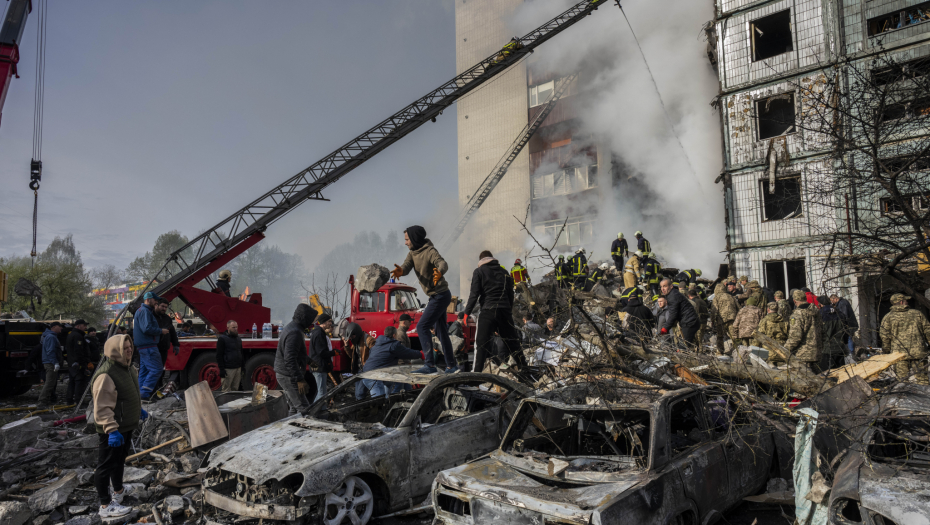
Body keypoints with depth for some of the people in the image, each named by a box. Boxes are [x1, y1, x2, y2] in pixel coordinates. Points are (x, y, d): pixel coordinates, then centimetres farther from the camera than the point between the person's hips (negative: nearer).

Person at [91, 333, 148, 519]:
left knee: (120, 461, 26)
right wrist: (112, 430, -33)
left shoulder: (124, 368, 6)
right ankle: (106, 506, 12)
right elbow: (102, 408, -29)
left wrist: (139, 410, 29)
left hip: (125, 427, 10)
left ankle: (118, 490, 45)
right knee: (106, 466, 3)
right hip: (111, 432, -10)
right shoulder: (106, 375, -26)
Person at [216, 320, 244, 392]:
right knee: (226, 390, -3)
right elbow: (219, 355, -9)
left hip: (238, 368, 6)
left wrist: (243, 367, 16)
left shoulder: (238, 338, 15)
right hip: (228, 369, -6)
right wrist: (221, 369, -15)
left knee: (235, 389, 9)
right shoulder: (222, 338, -5)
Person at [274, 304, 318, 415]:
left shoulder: (290, 327, 13)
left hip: (282, 374, 11)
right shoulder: (295, 332, -22)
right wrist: (299, 380, -27)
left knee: (295, 408, 17)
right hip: (289, 376, -11)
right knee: (304, 409, -10)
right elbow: (290, 360, -27)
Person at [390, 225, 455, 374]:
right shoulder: (413, 252, 7)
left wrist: (439, 272, -60)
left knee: (422, 327, -14)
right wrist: (400, 270, -34)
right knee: (441, 330, 15)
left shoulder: (430, 252, -19)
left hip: (440, 295, -10)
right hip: (435, 296, 10)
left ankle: (430, 364, -13)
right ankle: (451, 365, 23)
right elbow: (406, 266, -9)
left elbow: (443, 263, -36)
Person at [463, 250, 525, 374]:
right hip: (505, 311, 4)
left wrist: (467, 312, -2)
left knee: (481, 342, -2)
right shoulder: (504, 272, 16)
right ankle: (524, 367, 22)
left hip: (488, 311, -4)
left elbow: (474, 294, -5)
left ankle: (476, 371, -8)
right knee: (512, 341, 15)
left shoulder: (479, 271, 3)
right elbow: (511, 295, 17)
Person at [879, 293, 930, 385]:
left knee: (902, 380, 2)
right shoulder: (917, 314, 8)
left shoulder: (888, 317, 1)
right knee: (921, 378, 8)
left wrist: (887, 350, 6)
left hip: (899, 352, -1)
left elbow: (884, 334, -4)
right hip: (918, 352, 1)